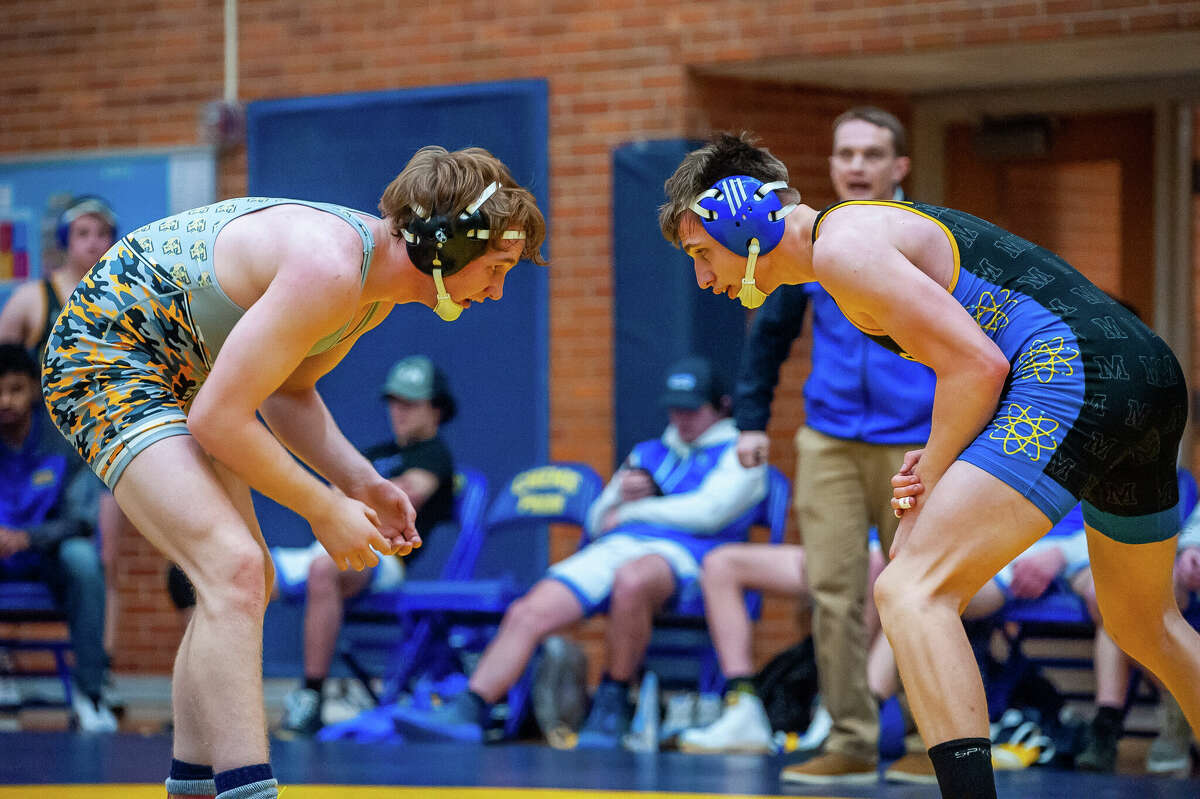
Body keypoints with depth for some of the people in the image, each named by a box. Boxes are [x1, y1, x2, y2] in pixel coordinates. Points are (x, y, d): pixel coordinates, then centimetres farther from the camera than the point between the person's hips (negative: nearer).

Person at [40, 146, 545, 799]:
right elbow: (218, 418, -26)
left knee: (244, 585, 12)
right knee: (233, 571, -23)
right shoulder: (329, 272, -27)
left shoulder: (380, 281, 4)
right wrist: (324, 509, -15)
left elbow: (286, 391, 16)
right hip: (103, 359, -11)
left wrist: (361, 483, 2)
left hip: (172, 372, 11)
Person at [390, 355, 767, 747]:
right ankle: (467, 711, -26)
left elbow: (709, 511, -4)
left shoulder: (738, 452, 14)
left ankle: (613, 703, -26)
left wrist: (632, 511, 6)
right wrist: (620, 493, 9)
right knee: (527, 612, -19)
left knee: (631, 580, -43)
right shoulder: (648, 453, 33)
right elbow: (596, 521, 32)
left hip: (681, 553, -6)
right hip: (614, 547, 6)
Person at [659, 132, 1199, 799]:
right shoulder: (876, 225, 26)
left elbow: (978, 367, -12)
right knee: (1145, 626, 28)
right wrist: (944, 460, 15)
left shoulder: (841, 245, -5)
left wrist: (930, 495, -2)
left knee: (911, 590, -18)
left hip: (1075, 378, -10)